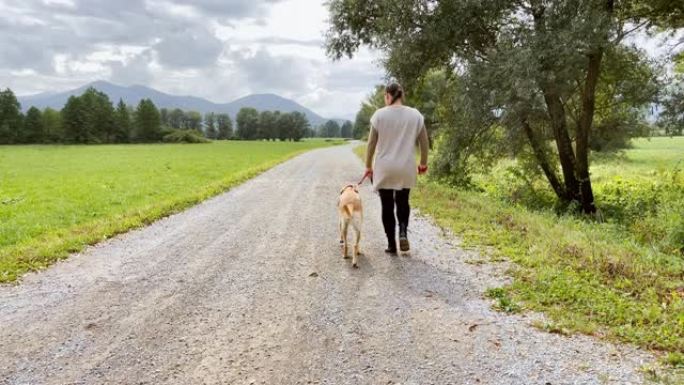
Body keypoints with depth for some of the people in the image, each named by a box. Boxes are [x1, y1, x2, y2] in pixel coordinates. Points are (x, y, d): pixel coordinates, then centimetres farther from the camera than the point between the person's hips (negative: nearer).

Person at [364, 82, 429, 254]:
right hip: (406, 168, 2)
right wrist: (423, 163, 17)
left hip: (384, 168, -2)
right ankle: (403, 232, -1)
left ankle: (391, 244, 12)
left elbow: (372, 143, -4)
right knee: (403, 202, 21)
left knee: (387, 206, 9)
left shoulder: (380, 114, -6)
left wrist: (368, 165, 6)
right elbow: (424, 142, 4)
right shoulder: (415, 115, 0)